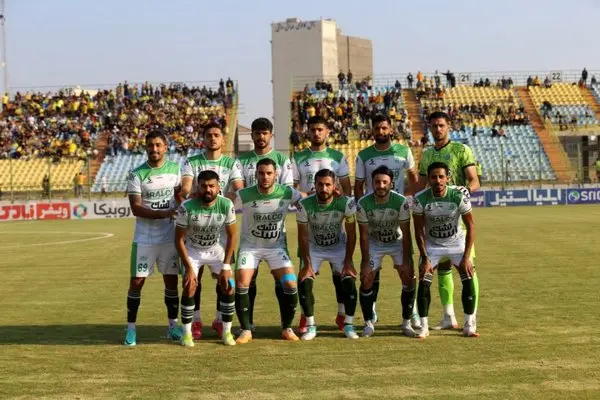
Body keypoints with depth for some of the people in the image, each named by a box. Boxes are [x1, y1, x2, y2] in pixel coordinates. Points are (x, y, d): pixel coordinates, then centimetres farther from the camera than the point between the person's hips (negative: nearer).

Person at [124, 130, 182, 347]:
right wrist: (165, 213, -21)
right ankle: (131, 327, 9)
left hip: (169, 237, 3)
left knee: (171, 280, 8)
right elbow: (136, 208, -13)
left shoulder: (174, 169, 4)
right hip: (144, 238, -3)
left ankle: (173, 325, 20)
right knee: (136, 281, -1)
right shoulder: (137, 174, -7)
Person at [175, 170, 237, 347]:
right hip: (192, 250, -2)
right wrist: (189, 268, -20)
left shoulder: (226, 205, -22)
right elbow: (179, 239, -17)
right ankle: (186, 333, 1)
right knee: (189, 288, -14)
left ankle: (226, 331, 8)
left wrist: (226, 266, -14)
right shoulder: (187, 207, -27)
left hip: (217, 249, 2)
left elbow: (231, 235, -10)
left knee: (228, 287, -7)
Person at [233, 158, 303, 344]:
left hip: (276, 246, 1)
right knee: (241, 284, -15)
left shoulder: (287, 193, -12)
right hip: (250, 245, -1)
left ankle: (287, 328, 9)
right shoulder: (244, 196, -17)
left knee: (290, 285, -12)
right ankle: (246, 330, 2)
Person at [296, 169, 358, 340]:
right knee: (304, 281, -15)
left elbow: (351, 234, -13)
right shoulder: (304, 205, -25)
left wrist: (348, 261, -14)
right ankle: (310, 326, 0)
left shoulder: (346, 203, -24)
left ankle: (348, 324, 2)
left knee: (349, 281, -15)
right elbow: (303, 236, -15)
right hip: (314, 248, 0)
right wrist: (307, 264, -16)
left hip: (339, 247, 0)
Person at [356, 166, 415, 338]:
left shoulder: (401, 202, -26)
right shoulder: (363, 204, -24)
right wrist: (366, 263, -17)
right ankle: (368, 323, 7)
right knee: (366, 280, -8)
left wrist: (406, 261, -20)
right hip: (374, 243, 0)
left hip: (397, 242, 0)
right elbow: (364, 235, -16)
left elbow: (406, 234, -19)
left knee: (410, 280, -10)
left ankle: (406, 323, 5)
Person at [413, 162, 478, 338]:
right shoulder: (420, 199, -21)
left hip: (457, 242, 0)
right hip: (432, 244, 0)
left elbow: (471, 226, -14)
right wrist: (425, 258, -15)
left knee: (469, 280, -12)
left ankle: (469, 325, 1)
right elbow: (419, 231, -10)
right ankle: (423, 326, 1)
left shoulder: (459, 195, -23)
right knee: (424, 282, -12)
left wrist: (466, 257, -19)